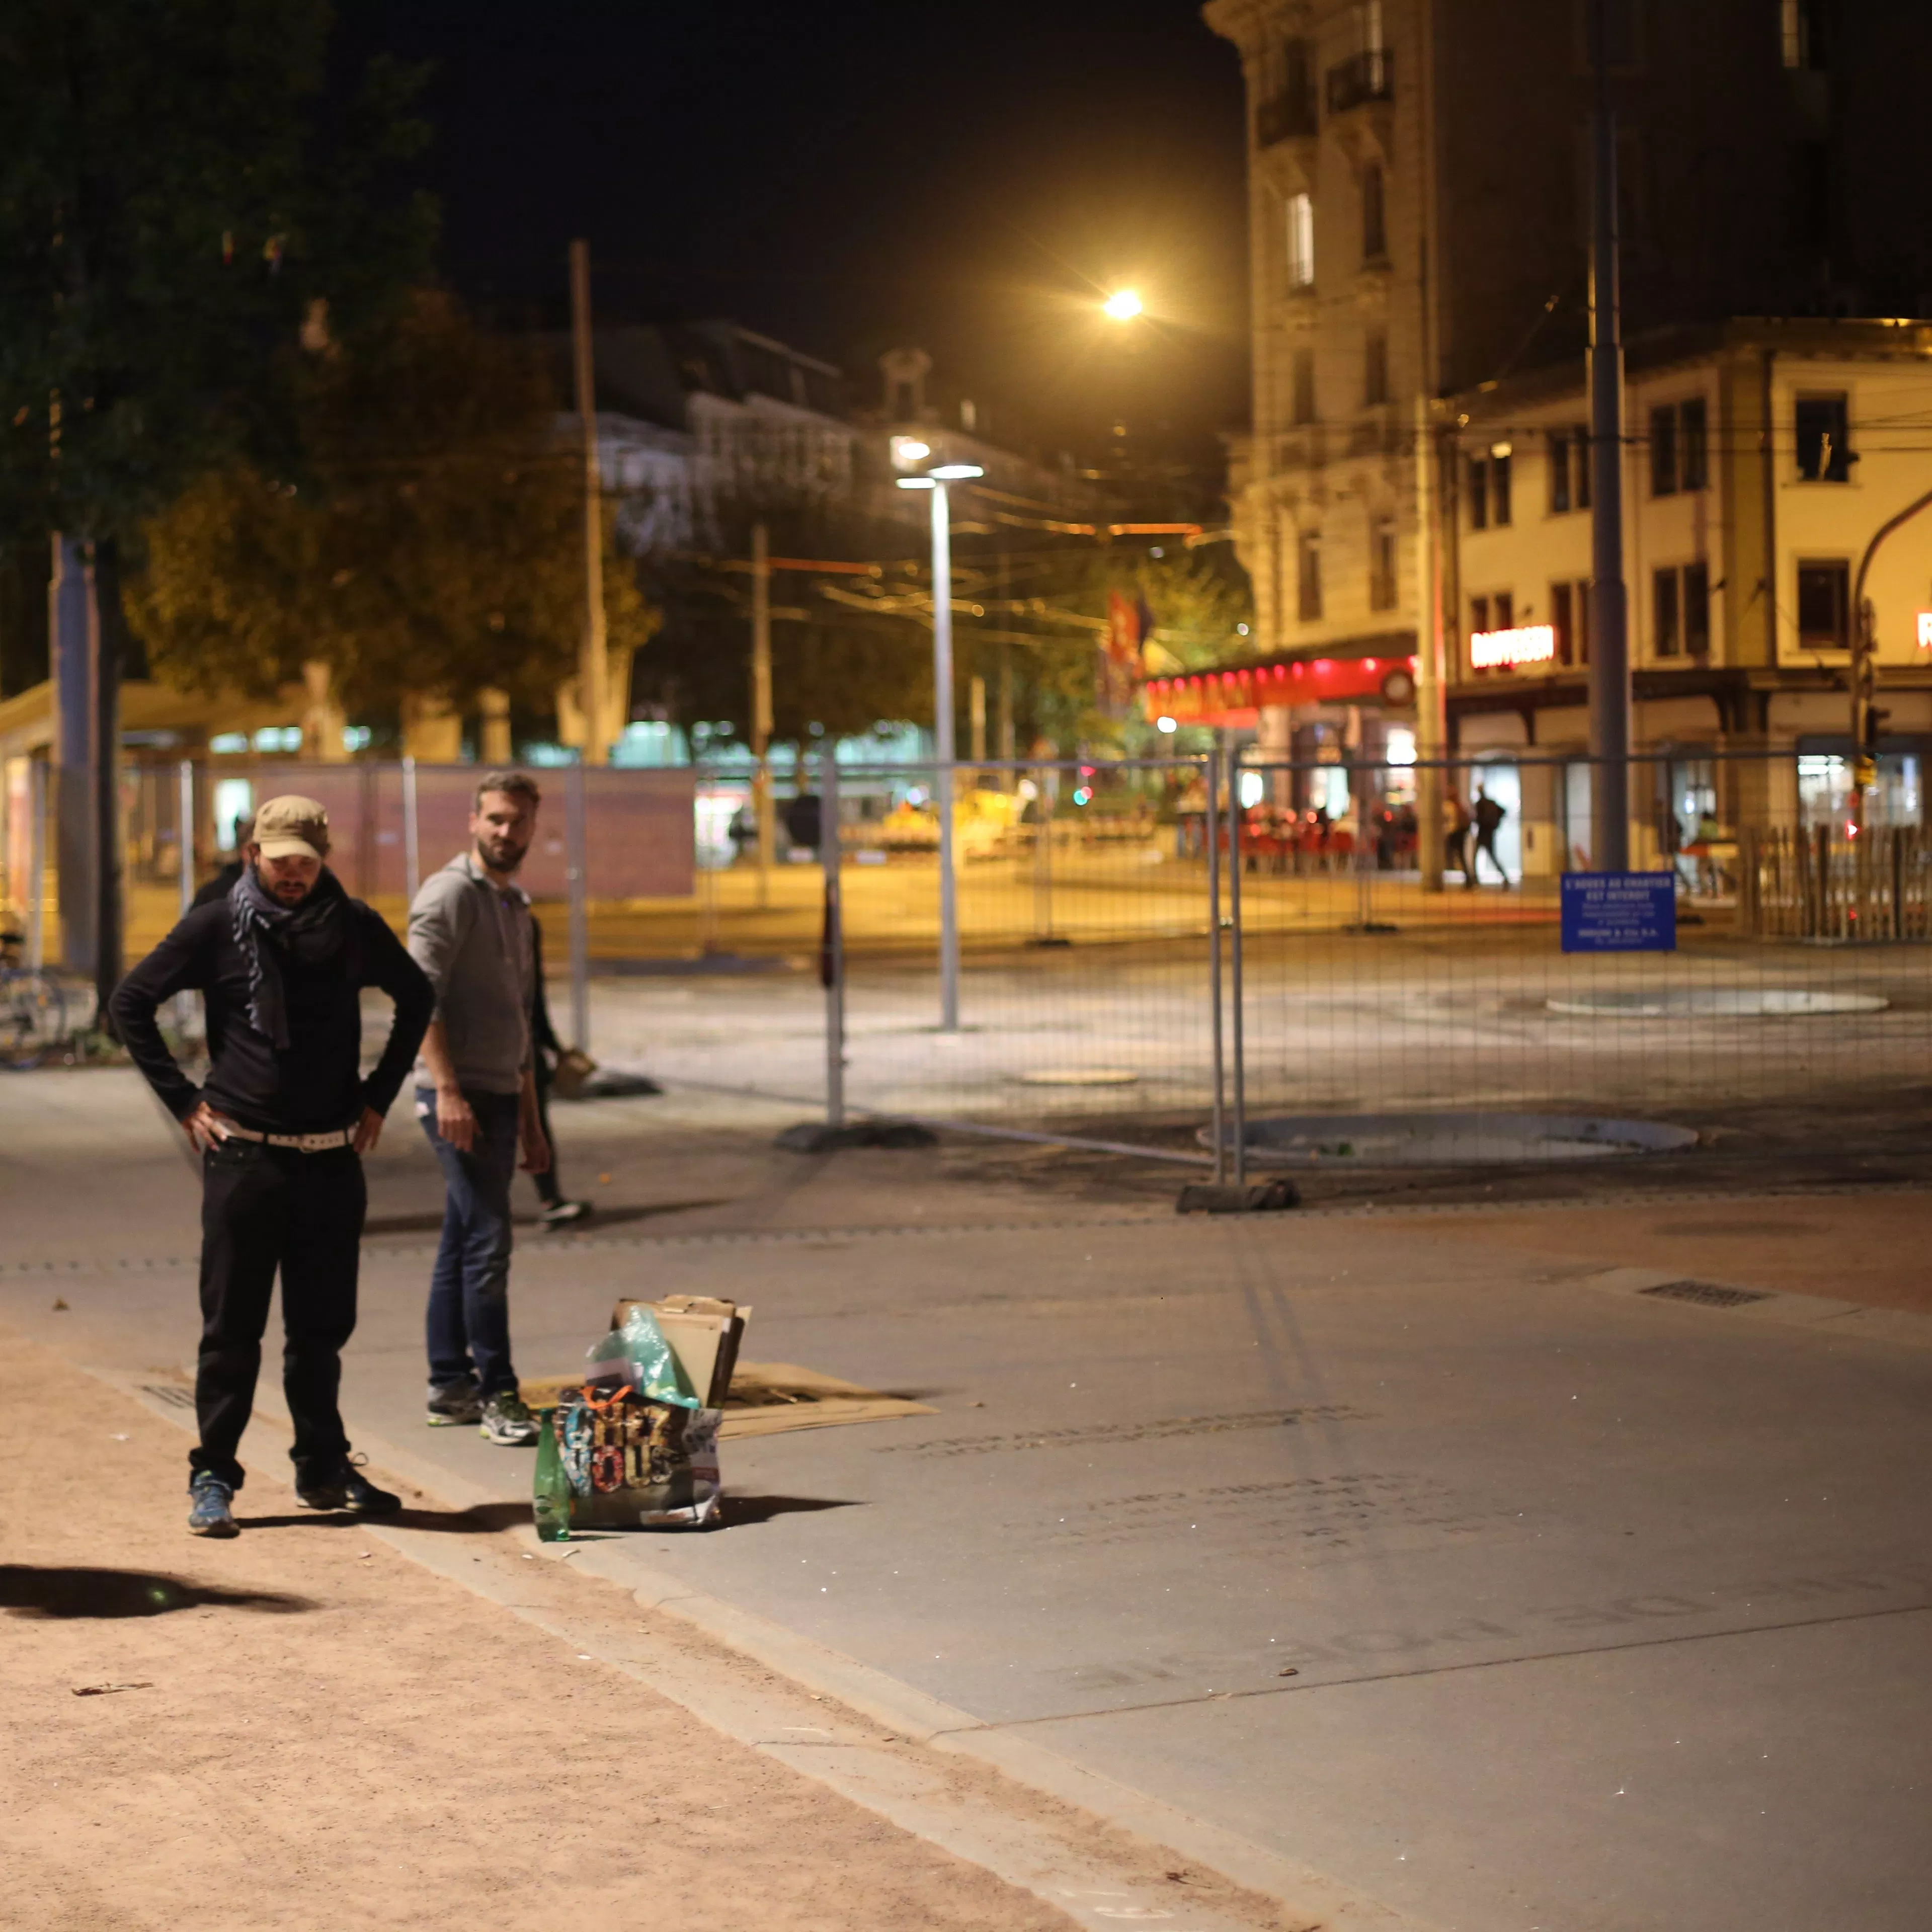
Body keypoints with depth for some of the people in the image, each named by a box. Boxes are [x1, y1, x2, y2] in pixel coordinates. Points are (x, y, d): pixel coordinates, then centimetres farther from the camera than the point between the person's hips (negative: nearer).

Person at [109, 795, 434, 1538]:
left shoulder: (354, 927, 4)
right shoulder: (218, 928, -3)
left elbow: (416, 998, 19)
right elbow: (130, 1003, 4)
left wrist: (378, 1095, 12)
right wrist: (183, 1100, -1)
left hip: (333, 1160, 3)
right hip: (244, 1156, -2)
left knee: (322, 1326, 10)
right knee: (232, 1328, 0)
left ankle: (323, 1469, 21)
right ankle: (213, 1476, 7)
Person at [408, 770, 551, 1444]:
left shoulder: (516, 906, 20)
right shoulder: (451, 894, -8)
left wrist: (530, 1118, 23)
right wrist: (447, 1091, -24)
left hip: (500, 1093, 9)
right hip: (458, 1093, -9)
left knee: (462, 1247, 11)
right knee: (487, 1243, -11)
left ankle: (450, 1388, 16)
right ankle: (497, 1394, -9)